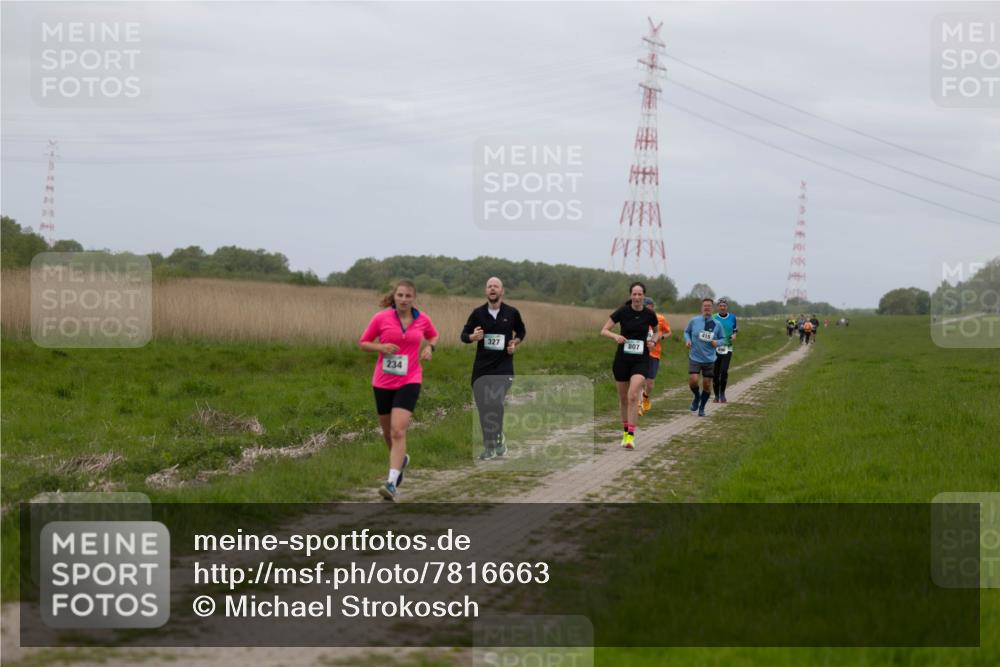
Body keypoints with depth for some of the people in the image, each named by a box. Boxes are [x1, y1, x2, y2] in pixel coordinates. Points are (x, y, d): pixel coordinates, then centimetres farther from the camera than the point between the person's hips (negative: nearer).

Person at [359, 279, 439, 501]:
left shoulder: (422, 319, 1)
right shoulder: (381, 318, -5)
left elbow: (433, 336, 21)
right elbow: (363, 343, 4)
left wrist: (430, 347, -1)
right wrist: (381, 347, -15)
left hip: (409, 381, -2)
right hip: (383, 382, 2)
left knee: (398, 431, -17)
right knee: (388, 432, 15)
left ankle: (392, 483, -22)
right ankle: (401, 459, 48)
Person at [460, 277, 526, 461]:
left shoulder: (512, 313, 2)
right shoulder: (478, 313, 2)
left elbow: (520, 331, 19)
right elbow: (464, 334, 6)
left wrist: (515, 342, -2)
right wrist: (473, 336, -16)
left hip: (503, 366, -2)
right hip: (481, 367, 2)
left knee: (495, 402, -21)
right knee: (483, 407, 3)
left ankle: (497, 439, -3)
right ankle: (489, 447, 16)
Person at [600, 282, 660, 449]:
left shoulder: (649, 314, -3)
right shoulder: (622, 312, -7)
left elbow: (657, 332, 16)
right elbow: (604, 331, -4)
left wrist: (653, 341, -5)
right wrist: (616, 336, -24)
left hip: (641, 360, -1)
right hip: (622, 359, 1)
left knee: (633, 396, -18)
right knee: (623, 398, 11)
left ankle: (631, 435, -17)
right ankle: (625, 430, 31)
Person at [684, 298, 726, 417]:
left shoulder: (717, 325, 0)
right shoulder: (694, 321, -1)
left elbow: (723, 339, 10)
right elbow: (686, 331, 14)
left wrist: (717, 342, -12)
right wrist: (687, 340, -6)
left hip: (709, 359, 1)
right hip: (695, 357, -1)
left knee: (707, 384, 4)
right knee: (693, 380, -17)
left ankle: (702, 408, 24)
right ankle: (697, 397, 16)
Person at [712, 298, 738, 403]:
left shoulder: (732, 317, 5)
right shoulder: (713, 318, 1)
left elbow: (735, 329, 19)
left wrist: (734, 335, -2)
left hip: (727, 348, 0)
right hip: (715, 348, 0)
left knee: (724, 371, -16)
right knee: (715, 373, 1)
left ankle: (722, 393, 2)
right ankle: (716, 396, 18)